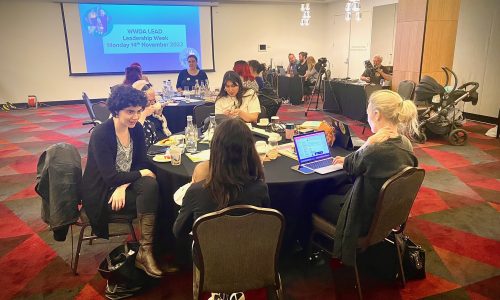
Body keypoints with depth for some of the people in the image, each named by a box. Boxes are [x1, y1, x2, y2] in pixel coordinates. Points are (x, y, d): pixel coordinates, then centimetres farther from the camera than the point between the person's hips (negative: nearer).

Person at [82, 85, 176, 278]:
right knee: (151, 198, -23)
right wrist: (141, 173, -14)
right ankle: (146, 251, -10)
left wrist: (123, 185, -17)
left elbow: (141, 162, -1)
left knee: (151, 186, -26)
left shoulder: (136, 129, -2)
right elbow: (111, 177, -24)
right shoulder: (101, 135, -21)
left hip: (124, 182, 5)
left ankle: (145, 252, -20)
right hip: (102, 193, -5)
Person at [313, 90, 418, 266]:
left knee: (316, 201, 14)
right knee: (336, 190, 27)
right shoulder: (405, 143, -8)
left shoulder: (376, 151, -36)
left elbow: (351, 167, -14)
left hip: (367, 219, -8)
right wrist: (347, 159, 1)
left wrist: (368, 144, -18)